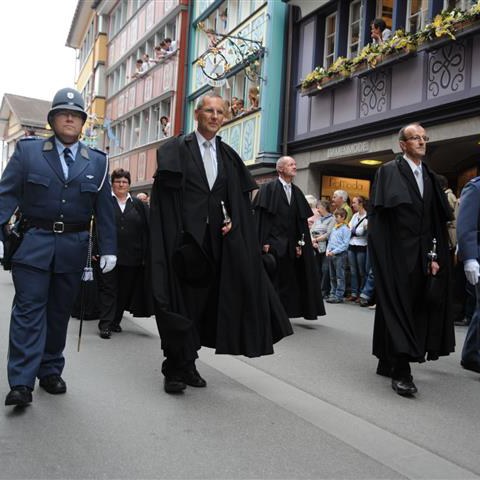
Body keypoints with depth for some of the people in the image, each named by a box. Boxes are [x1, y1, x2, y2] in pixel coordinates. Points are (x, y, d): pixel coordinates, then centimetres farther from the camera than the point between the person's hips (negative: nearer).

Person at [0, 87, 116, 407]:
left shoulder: (97, 161, 9)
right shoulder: (27, 151, 4)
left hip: (73, 248, 2)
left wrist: (108, 249, 3)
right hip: (33, 243, -2)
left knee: (60, 311, 10)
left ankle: (51, 372, 23)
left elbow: (104, 209, 8)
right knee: (29, 308, -5)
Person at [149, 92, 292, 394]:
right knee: (180, 300, -2)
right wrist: (177, 232, -14)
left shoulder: (228, 156, 13)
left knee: (205, 300, 8)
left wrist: (231, 220, -5)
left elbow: (238, 197, 14)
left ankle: (188, 365, 22)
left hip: (215, 240, 4)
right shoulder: (177, 149, 0)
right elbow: (165, 194, -6)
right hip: (182, 237, -4)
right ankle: (175, 370, 9)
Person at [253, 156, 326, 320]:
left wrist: (300, 243, 3)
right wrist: (264, 242, -17)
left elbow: (301, 220, 12)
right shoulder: (268, 188, -3)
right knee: (272, 281, -3)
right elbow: (261, 216, -10)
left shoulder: (297, 192, 14)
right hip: (273, 243, -6)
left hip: (291, 245, 6)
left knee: (288, 280, 8)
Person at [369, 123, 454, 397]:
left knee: (415, 308, 10)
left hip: (422, 256, 6)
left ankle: (389, 362, 22)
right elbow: (381, 216, -9)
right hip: (396, 254, -6)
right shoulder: (388, 172, -2)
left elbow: (438, 222, 11)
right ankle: (401, 371, -4)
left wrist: (434, 255, 2)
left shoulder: (431, 177, 15)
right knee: (398, 306, -6)